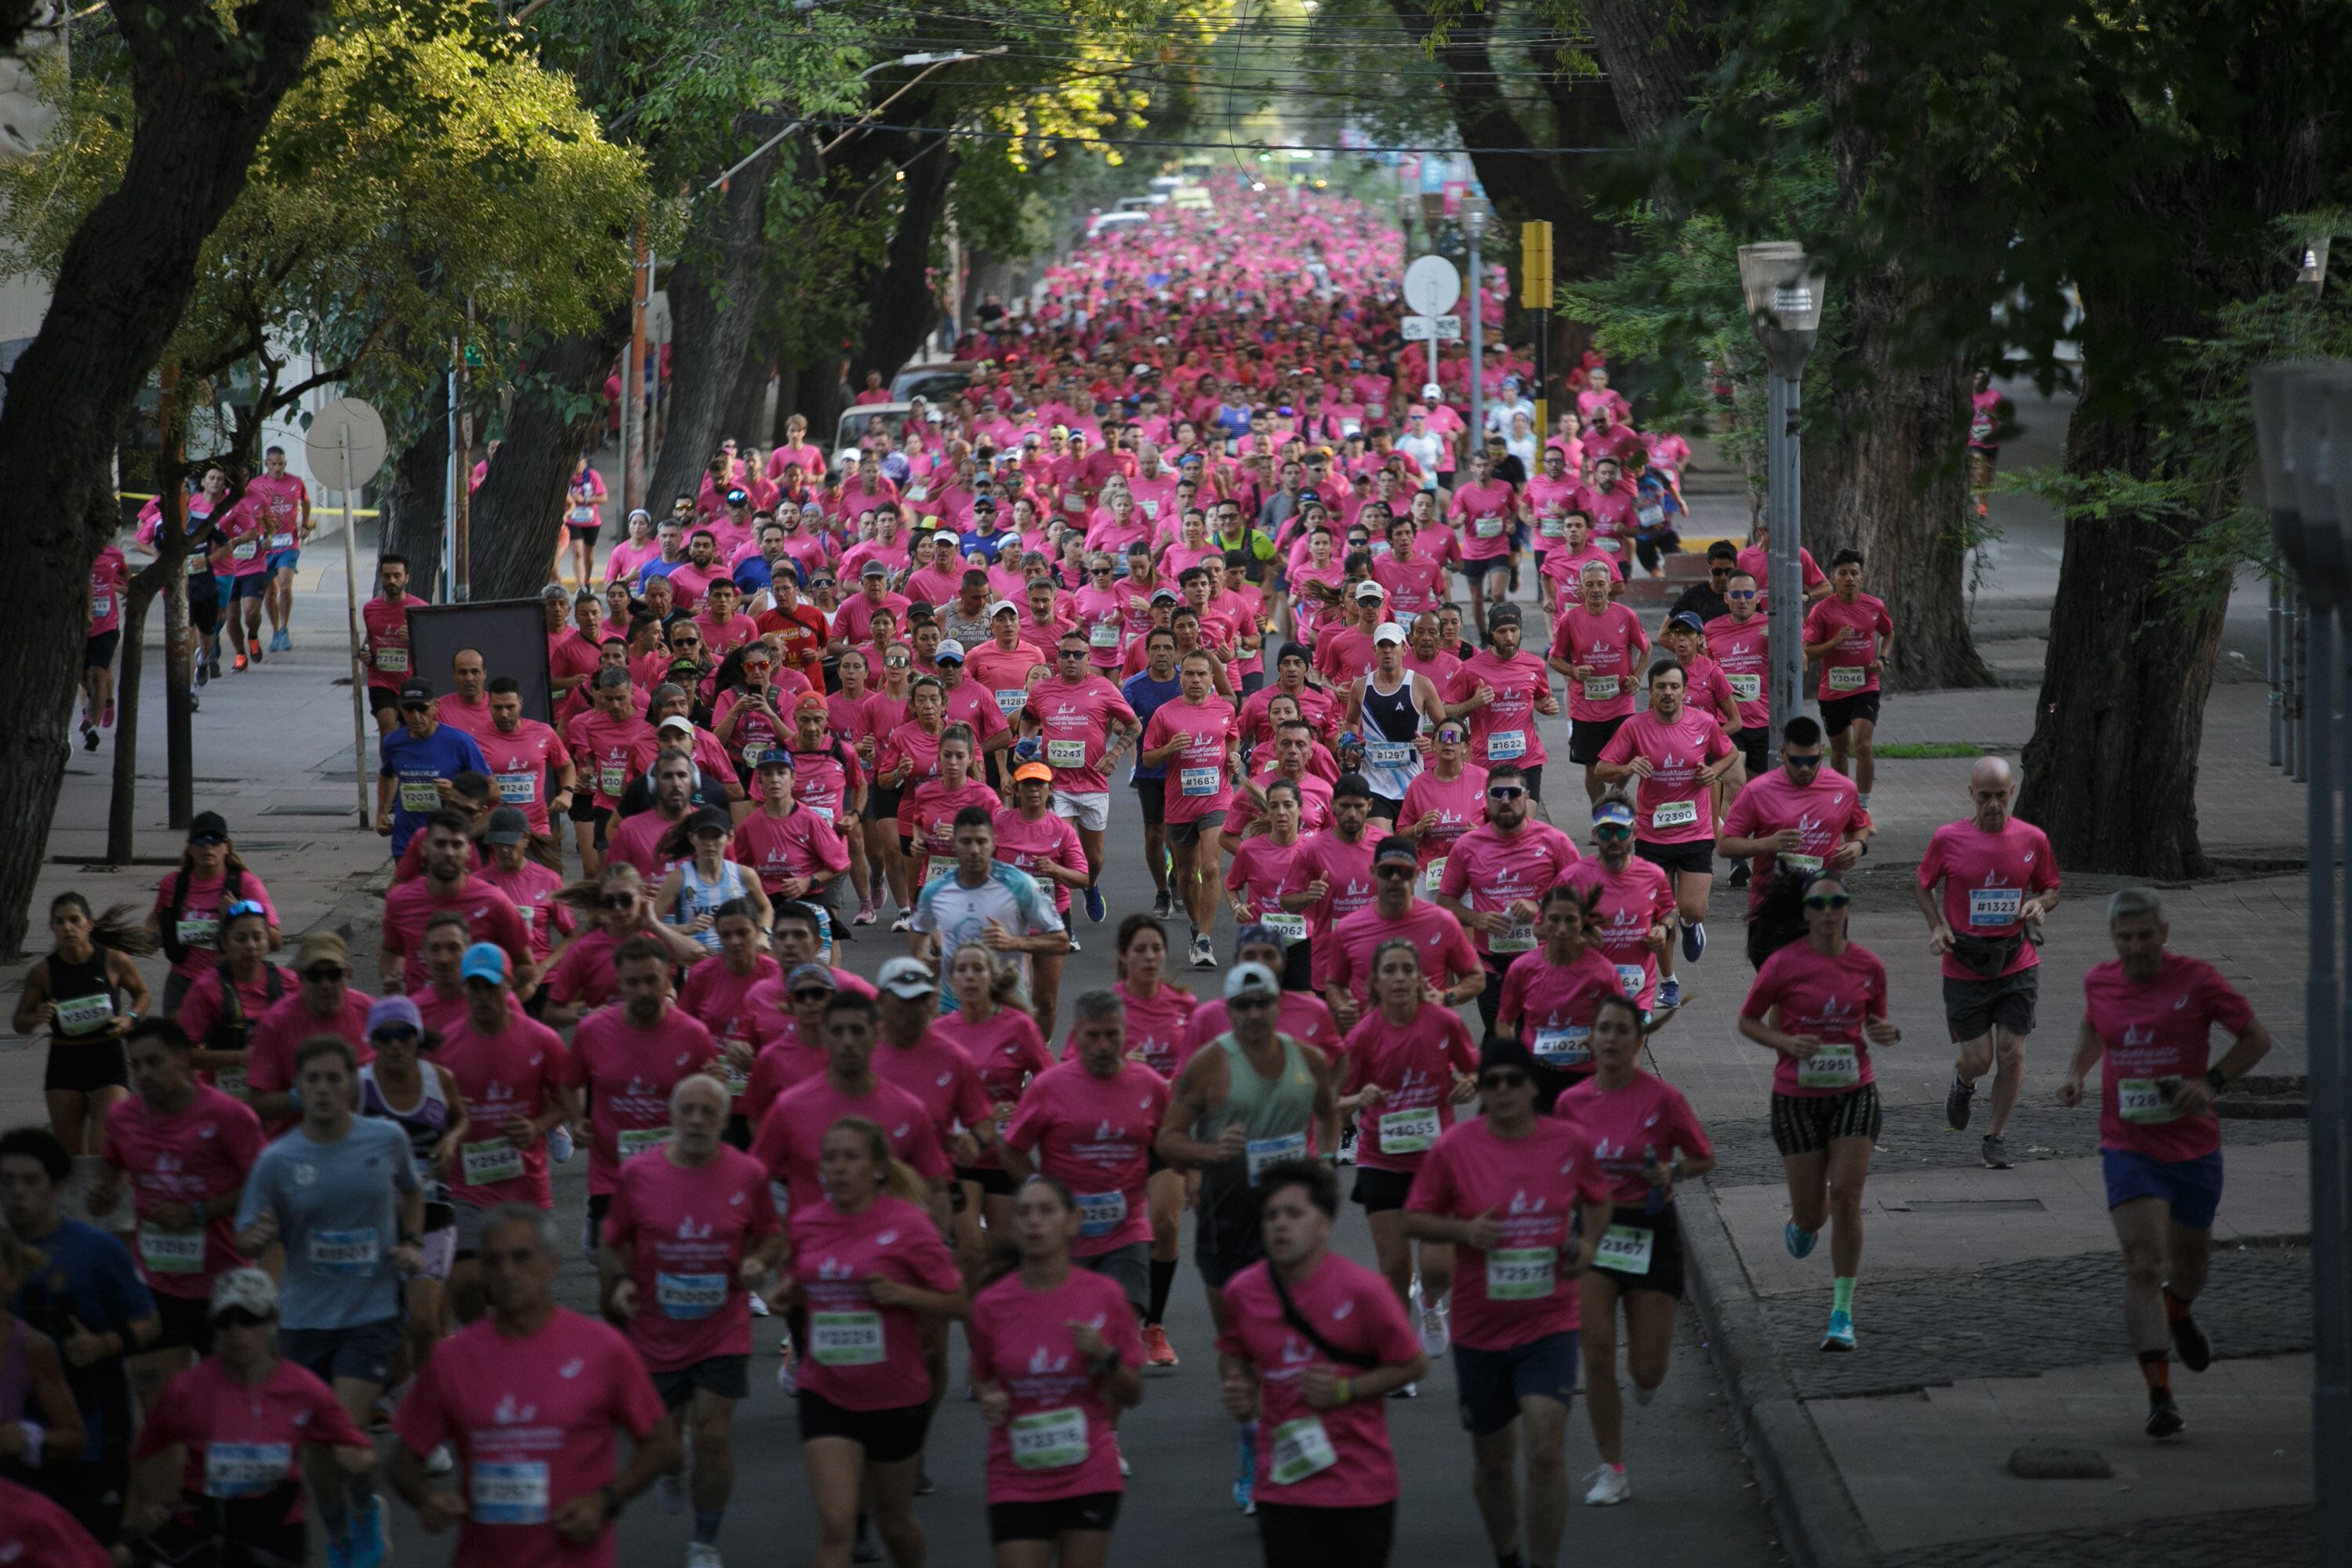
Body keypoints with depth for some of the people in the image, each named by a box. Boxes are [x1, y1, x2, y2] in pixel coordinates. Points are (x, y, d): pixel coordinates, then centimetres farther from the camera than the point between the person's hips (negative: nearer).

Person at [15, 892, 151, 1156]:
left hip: (108, 1059, -2)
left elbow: (141, 993, 12)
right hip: (64, 1063, 2)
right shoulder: (43, 973, -5)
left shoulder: (114, 962, -7)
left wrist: (130, 1018, -9)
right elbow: (19, 1023, 5)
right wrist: (36, 1018, -18)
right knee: (71, 1154, 8)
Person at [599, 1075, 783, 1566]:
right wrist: (617, 1284, -12)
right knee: (660, 1436, 11)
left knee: (713, 1435, -7)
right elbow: (612, 1242, 6)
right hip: (656, 1333, 1)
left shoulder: (747, 1175, -5)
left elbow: (772, 1234, 10)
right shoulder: (637, 1175, -6)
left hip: (723, 1329, -1)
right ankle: (671, 1469, 52)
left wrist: (759, 1262, -11)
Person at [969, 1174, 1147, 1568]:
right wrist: (990, 1398, -6)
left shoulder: (1103, 1295, -4)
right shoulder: (991, 1306, -3)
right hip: (1017, 1482, 0)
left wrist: (1104, 1356, -15)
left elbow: (1133, 1395, 4)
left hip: (1089, 1475, 0)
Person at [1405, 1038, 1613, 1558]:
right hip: (1479, 1328, 1)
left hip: (1550, 1324, -1)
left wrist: (1589, 1243, -5)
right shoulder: (1453, 1149, -7)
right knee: (1492, 1458, 13)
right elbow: (1414, 1221, 0)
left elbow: (1597, 1199, 16)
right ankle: (1507, 1557, 38)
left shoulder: (1571, 1142, -3)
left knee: (1546, 1448, -17)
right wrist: (1463, 1230, -19)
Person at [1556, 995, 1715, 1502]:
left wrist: (1671, 1171, -16)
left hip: (1651, 1233, -2)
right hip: (1594, 1228, 2)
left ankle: (1648, 1374, 40)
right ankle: (1612, 1471, 1)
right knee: (1597, 1352, -10)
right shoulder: (1572, 1103, 1)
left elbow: (1704, 1158, 2)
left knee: (1646, 1369, -1)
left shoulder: (1663, 1099, -9)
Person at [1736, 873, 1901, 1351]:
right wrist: (1786, 1042, -18)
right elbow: (1747, 1021, 1)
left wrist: (1887, 1035, -10)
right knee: (1811, 1212, 3)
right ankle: (1800, 1223, 44)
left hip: (1854, 1092, 1)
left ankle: (1842, 1313, -2)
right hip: (1797, 1095, -1)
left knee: (1846, 1199, -11)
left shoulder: (1869, 966, 0)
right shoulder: (1784, 964, -8)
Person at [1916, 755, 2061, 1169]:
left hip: (2017, 963, 1)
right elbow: (1923, 886, 8)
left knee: (2012, 1054, -4)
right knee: (1978, 1059, -1)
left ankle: (1995, 1137, 15)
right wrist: (1937, 927, -8)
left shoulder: (2032, 840, -2)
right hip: (1965, 967, -1)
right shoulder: (1948, 839, -6)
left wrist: (2040, 905, -10)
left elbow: (2051, 888, 13)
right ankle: (1963, 1083, 37)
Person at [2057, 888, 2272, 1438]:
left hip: (2193, 1144, 0)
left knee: (2189, 1257, 20)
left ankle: (2178, 1313, 58)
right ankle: (2160, 1395, -18)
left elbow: (2256, 1038, -3)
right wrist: (2076, 1073, 5)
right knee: (2143, 1263, -16)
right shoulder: (2100, 981, 0)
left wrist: (2212, 1083, -17)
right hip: (2129, 1148, 0)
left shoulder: (2197, 979, -10)